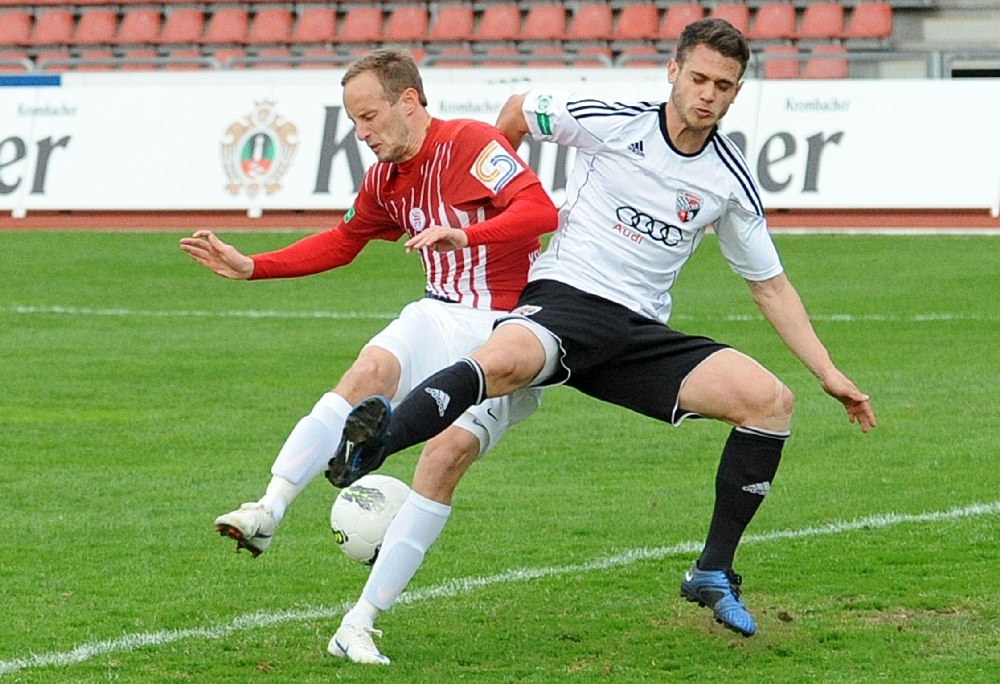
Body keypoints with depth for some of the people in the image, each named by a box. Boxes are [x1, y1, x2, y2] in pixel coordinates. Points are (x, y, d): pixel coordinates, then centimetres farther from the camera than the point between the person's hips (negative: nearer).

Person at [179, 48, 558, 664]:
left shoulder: (473, 144, -13)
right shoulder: (386, 180, 11)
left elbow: (540, 210, -26)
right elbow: (342, 242, 28)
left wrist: (465, 234, -40)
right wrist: (251, 267, 20)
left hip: (508, 329, -6)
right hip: (442, 317, 6)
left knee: (448, 456, -19)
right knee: (371, 370, -27)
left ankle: (358, 627, -16)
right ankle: (268, 511, -42)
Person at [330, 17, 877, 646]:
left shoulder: (731, 181, 7)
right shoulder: (611, 123, -3)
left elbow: (770, 285, 18)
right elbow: (518, 112, 15)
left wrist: (828, 372, 14)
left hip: (641, 333, 5)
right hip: (564, 297, -5)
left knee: (771, 400, -12)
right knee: (503, 362, -41)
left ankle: (714, 572, -4)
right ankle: (371, 449, -57)